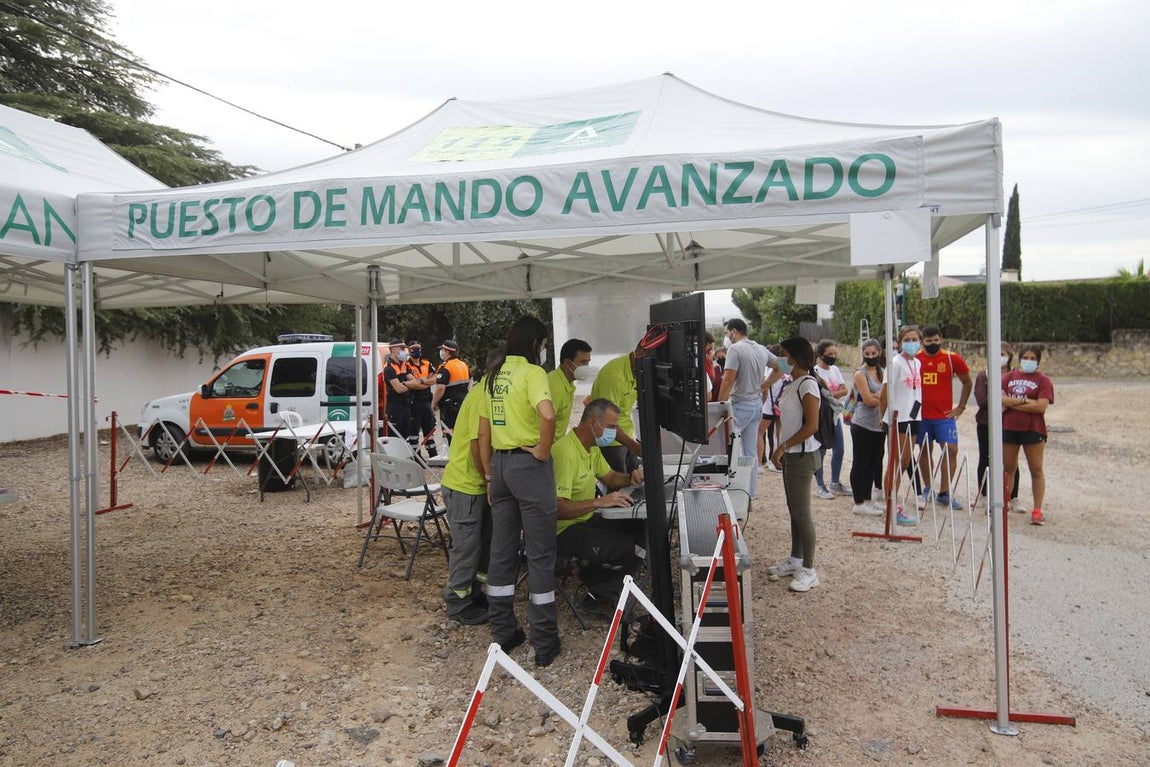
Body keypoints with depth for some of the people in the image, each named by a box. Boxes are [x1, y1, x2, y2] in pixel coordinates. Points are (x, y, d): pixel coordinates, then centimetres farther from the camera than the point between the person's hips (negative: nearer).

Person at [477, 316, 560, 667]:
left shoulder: (492, 375, 10)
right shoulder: (532, 372, -11)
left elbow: (483, 432, 13)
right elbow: (547, 414, -31)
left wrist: (489, 476, 18)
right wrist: (543, 450, -15)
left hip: (499, 463, 7)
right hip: (529, 465, -7)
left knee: (502, 550, 14)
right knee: (540, 554, 2)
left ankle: (502, 632, 23)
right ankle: (544, 643, 9)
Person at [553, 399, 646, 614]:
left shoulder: (592, 447, 8)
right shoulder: (566, 453, -24)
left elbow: (610, 477, 22)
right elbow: (557, 508, -31)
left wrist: (631, 478, 0)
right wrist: (599, 502, -38)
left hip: (588, 518, 10)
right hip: (565, 529, -10)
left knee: (642, 529, -1)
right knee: (627, 547, -24)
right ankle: (601, 594, 4)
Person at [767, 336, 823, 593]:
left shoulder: (807, 384, -16)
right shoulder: (792, 384, 13)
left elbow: (811, 425, -21)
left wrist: (783, 446, -17)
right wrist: (781, 449, 12)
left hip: (802, 455, -9)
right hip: (790, 455, 9)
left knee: (801, 512, -4)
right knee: (794, 510, 16)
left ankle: (808, 570, 5)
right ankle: (795, 560, 28)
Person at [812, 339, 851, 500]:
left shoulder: (835, 369, 11)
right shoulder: (815, 371, -10)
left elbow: (845, 389, 2)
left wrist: (830, 394, -11)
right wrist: (838, 393, -11)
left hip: (836, 416, 7)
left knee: (838, 450, 10)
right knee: (820, 451, -2)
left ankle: (835, 483, 23)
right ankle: (820, 486, 5)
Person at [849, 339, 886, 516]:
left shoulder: (881, 372, 14)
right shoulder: (860, 373, -7)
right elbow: (868, 400, -15)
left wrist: (875, 396, -12)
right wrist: (882, 397, -1)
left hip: (878, 424, 7)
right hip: (863, 425, -7)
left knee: (873, 463, 12)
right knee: (860, 463, -1)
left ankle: (867, 500, 22)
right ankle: (859, 503, 5)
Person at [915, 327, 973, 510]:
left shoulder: (952, 359, -2)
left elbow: (967, 382, 10)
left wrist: (961, 407, 6)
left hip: (944, 414, -1)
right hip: (921, 415, 1)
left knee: (951, 449, -9)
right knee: (924, 451, 9)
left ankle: (943, 492, -1)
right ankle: (927, 489, 24)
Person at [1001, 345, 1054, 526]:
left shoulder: (1043, 380, -2)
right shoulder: (1008, 377, 7)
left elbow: (1041, 406, -14)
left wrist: (1012, 404, -11)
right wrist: (1025, 401, -14)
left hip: (1032, 430, -3)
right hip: (1009, 428, 3)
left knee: (1036, 470, 2)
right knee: (1008, 468, 11)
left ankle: (1037, 511, 7)